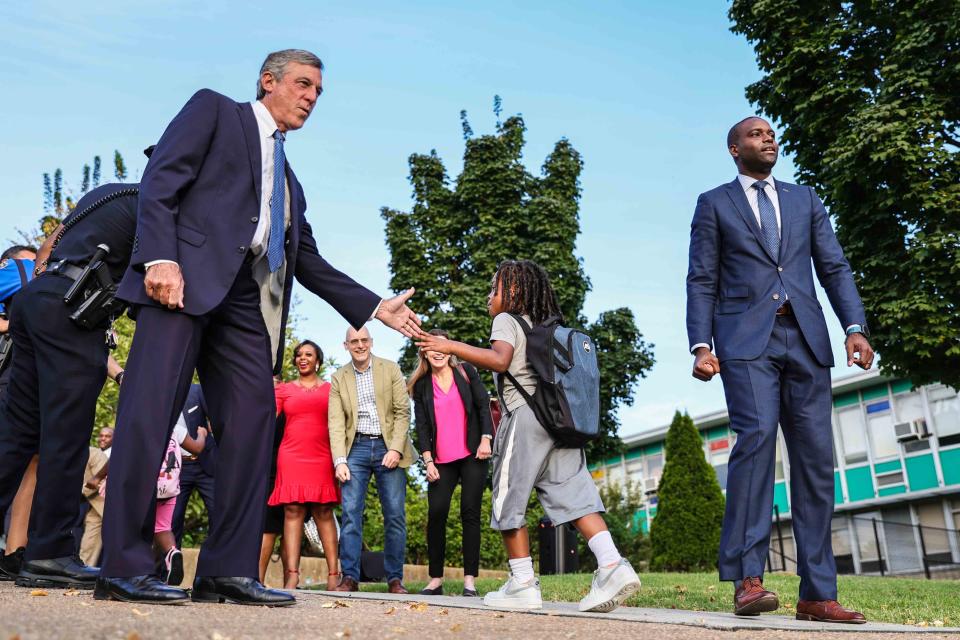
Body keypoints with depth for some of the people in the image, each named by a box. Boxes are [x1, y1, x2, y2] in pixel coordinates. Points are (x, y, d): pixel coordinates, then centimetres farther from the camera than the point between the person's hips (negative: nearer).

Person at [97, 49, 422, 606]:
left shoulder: (288, 178, 31)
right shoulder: (214, 110, 14)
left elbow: (309, 261, 27)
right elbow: (159, 181, 0)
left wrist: (377, 307, 20)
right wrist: (160, 257, -17)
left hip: (245, 298, 7)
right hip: (186, 275, -6)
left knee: (253, 419, -4)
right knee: (151, 408, -13)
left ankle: (227, 571, 0)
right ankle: (125, 567, -9)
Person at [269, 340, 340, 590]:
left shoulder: (330, 389, 12)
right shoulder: (284, 389, 14)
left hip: (322, 457, 0)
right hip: (291, 455, 1)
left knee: (324, 512, -3)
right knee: (292, 511, -6)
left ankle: (333, 574, -3)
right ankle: (291, 575, -9)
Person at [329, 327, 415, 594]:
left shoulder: (391, 369, 5)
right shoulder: (338, 378, 9)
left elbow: (403, 411, -1)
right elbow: (336, 422, 2)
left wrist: (395, 449, -12)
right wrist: (340, 460, -10)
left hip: (388, 448, -1)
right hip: (356, 449, 1)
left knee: (395, 514, -2)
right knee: (350, 512, -6)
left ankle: (395, 578, 6)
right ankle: (349, 577, 0)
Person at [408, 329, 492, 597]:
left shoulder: (466, 372, 6)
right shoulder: (421, 385, 9)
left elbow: (483, 405, 3)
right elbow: (422, 425, 6)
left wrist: (485, 439, -8)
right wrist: (428, 461, -3)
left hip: (472, 454, -1)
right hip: (442, 459, 2)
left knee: (470, 512, -4)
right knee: (436, 513, -8)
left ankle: (470, 580, -2)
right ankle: (435, 580, 1)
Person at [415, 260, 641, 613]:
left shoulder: (506, 320, 2)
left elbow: (499, 360, -16)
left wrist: (451, 346, -16)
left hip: (526, 415, -7)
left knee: (509, 500, 3)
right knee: (573, 494, 1)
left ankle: (523, 584, 4)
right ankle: (612, 565, -15)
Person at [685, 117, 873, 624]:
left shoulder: (806, 200, 22)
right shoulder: (714, 203, 13)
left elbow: (834, 268, 13)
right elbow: (702, 280, 5)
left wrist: (855, 327, -3)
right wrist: (701, 345, -8)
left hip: (805, 339, 4)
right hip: (747, 338, -3)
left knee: (815, 457, -1)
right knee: (756, 437, -22)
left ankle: (817, 594, 4)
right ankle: (747, 579, -19)